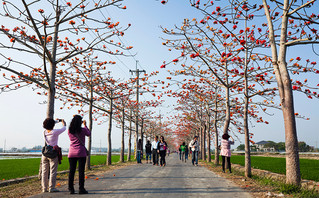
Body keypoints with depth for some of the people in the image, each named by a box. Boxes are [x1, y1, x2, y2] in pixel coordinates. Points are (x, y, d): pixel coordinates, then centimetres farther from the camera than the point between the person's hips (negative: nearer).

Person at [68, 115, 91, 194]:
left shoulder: (69, 131, 3)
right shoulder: (83, 130, -8)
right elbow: (89, 134, 12)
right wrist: (85, 125, 21)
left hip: (71, 153, 4)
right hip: (81, 153, -4)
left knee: (71, 171, 7)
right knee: (81, 171, 0)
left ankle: (71, 189, 10)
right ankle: (81, 189, 1)